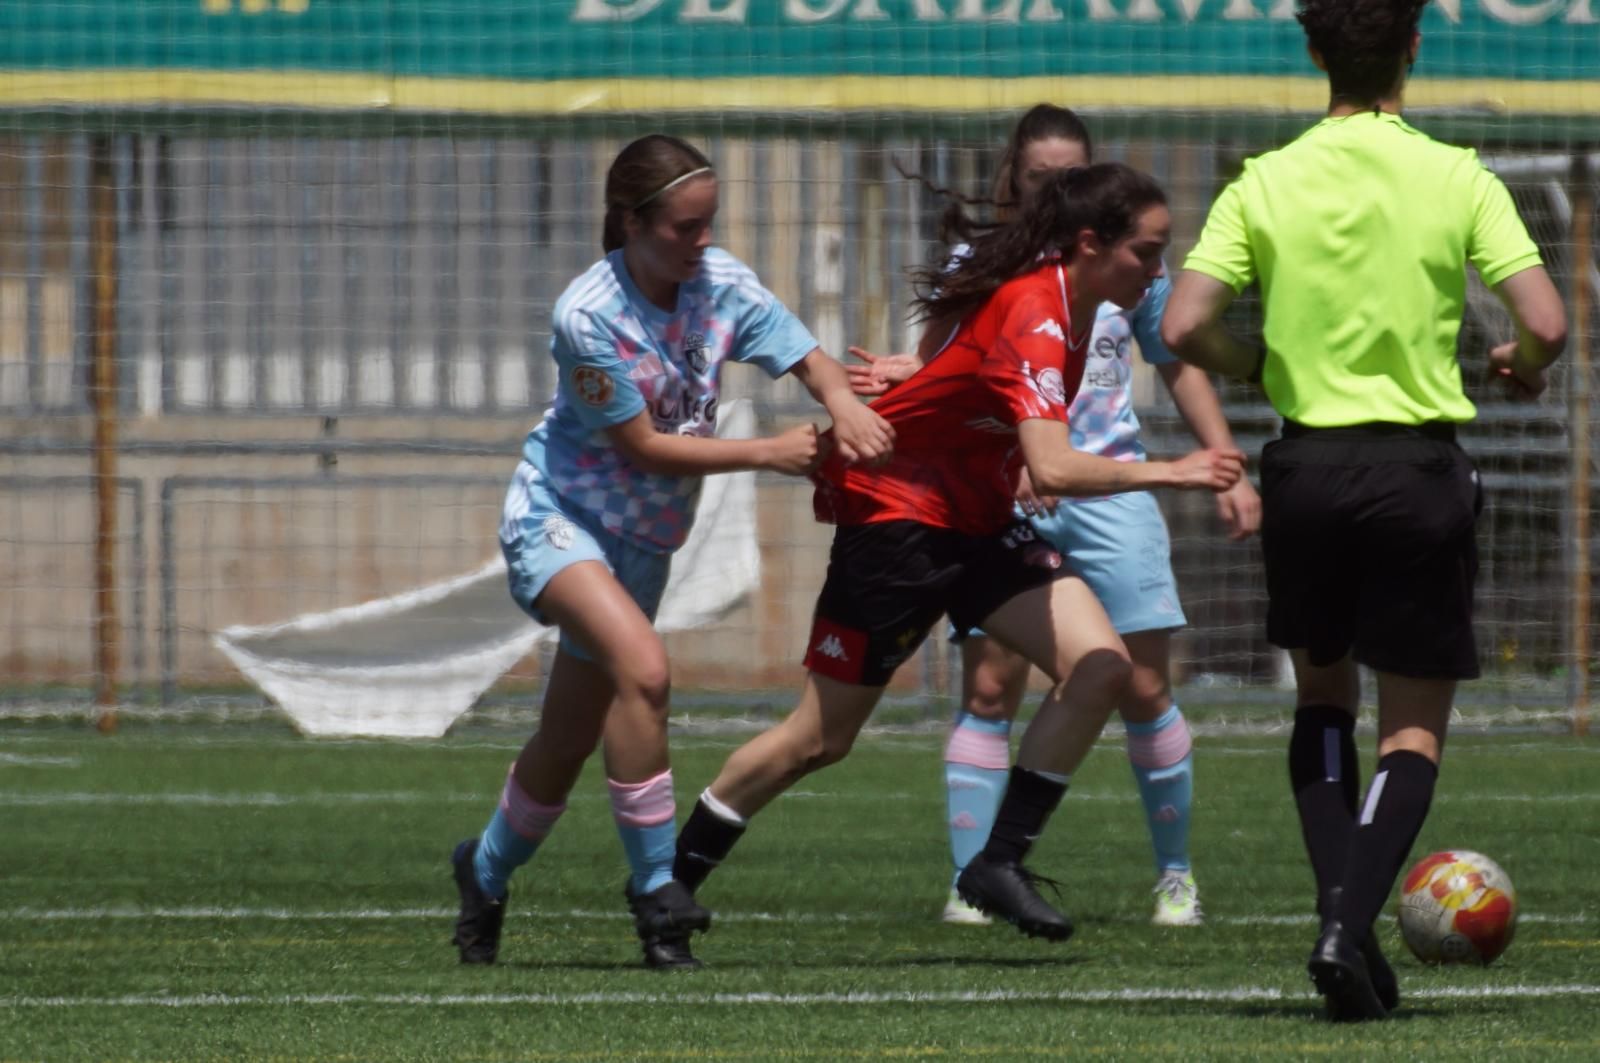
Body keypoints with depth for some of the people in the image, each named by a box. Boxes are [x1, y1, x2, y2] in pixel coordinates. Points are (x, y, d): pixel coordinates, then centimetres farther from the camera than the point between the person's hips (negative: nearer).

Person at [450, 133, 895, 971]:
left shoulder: (721, 282, -9)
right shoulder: (588, 317, -25)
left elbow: (807, 359, -11)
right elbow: (645, 447, -20)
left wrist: (843, 402, -34)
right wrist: (768, 454, -23)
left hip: (642, 539, 6)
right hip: (557, 516, -6)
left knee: (569, 742, 14)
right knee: (642, 667, -31)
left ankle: (486, 872, 41)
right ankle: (655, 885, -23)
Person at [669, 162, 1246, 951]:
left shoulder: (1066, 302, 0)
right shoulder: (1032, 316, -29)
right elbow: (1051, 469, -40)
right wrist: (1168, 474, -38)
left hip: (975, 522, 9)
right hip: (896, 512, -9)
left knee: (1099, 666, -12)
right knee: (821, 738, 1)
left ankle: (1000, 863, -6)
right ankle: (671, 879, 20)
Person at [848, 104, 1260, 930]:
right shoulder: (979, 264, 3)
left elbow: (1180, 368, 16)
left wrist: (1228, 470, 10)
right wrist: (902, 374, -26)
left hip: (1109, 490, 1)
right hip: (1005, 497, -1)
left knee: (1144, 686, -3)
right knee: (989, 686, -8)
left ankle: (1175, 875, 12)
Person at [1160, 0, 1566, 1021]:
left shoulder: (1265, 184, -2)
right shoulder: (1457, 180, -6)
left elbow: (1186, 328, -10)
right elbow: (1546, 324, -12)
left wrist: (1262, 364, 11)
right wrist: (1523, 366, 11)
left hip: (1307, 466, 2)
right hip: (1420, 467, -2)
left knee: (1324, 698, 22)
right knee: (1415, 726, 7)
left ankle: (1342, 909, 5)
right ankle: (1352, 928, -13)